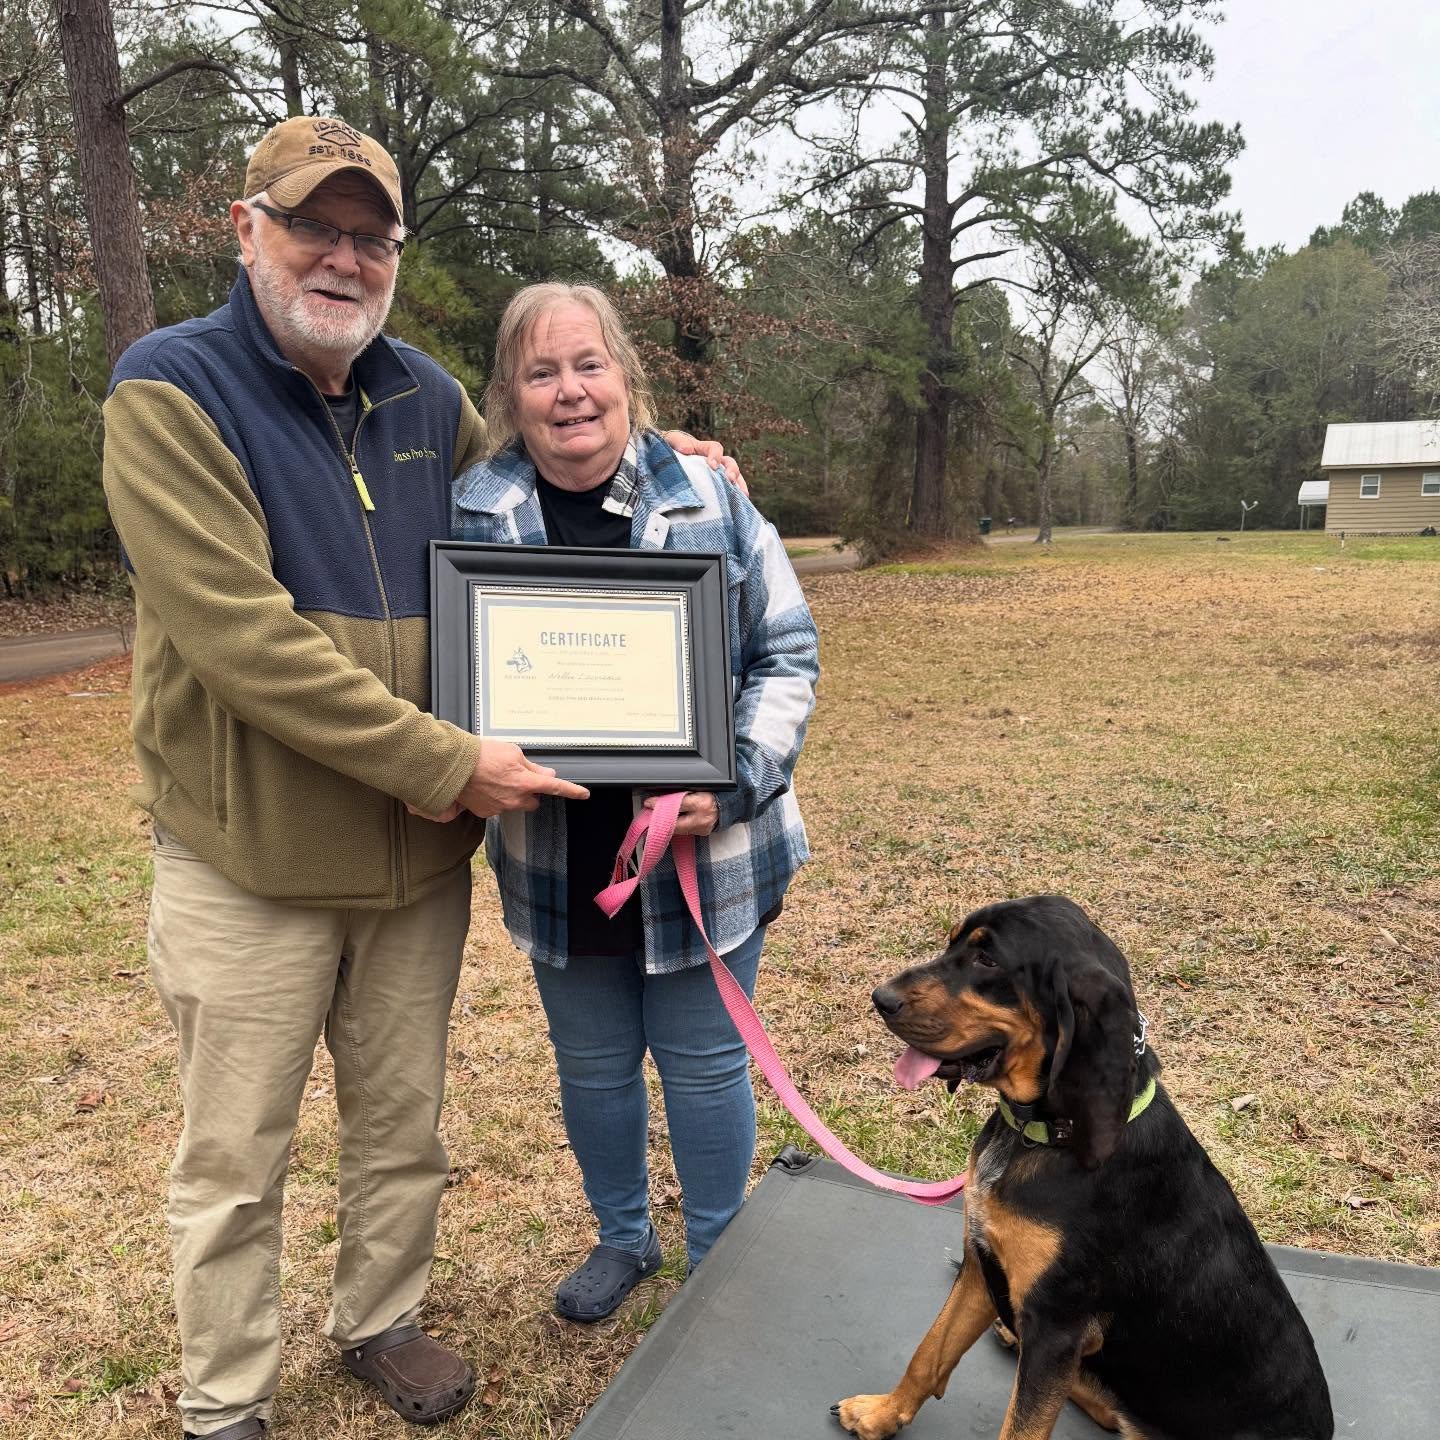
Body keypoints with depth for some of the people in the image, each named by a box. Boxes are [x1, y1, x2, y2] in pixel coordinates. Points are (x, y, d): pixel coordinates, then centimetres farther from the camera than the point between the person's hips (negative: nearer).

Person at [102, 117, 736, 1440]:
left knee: (405, 1130, 20)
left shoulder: (426, 397, 5)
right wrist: (452, 766, -23)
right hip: (250, 868, -4)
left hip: (420, 858, 5)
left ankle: (381, 1322, 44)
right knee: (233, 1165, 11)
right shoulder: (171, 393, -12)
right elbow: (242, 640, -23)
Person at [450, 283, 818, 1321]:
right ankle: (623, 1236, 44)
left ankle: (720, 1262, 36)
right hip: (559, 858, 2)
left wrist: (732, 783, -14)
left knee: (705, 1060, 11)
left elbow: (788, 653, -1)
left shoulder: (708, 497, -3)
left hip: (704, 849, -1)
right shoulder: (472, 513, 0)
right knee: (592, 1063, 18)